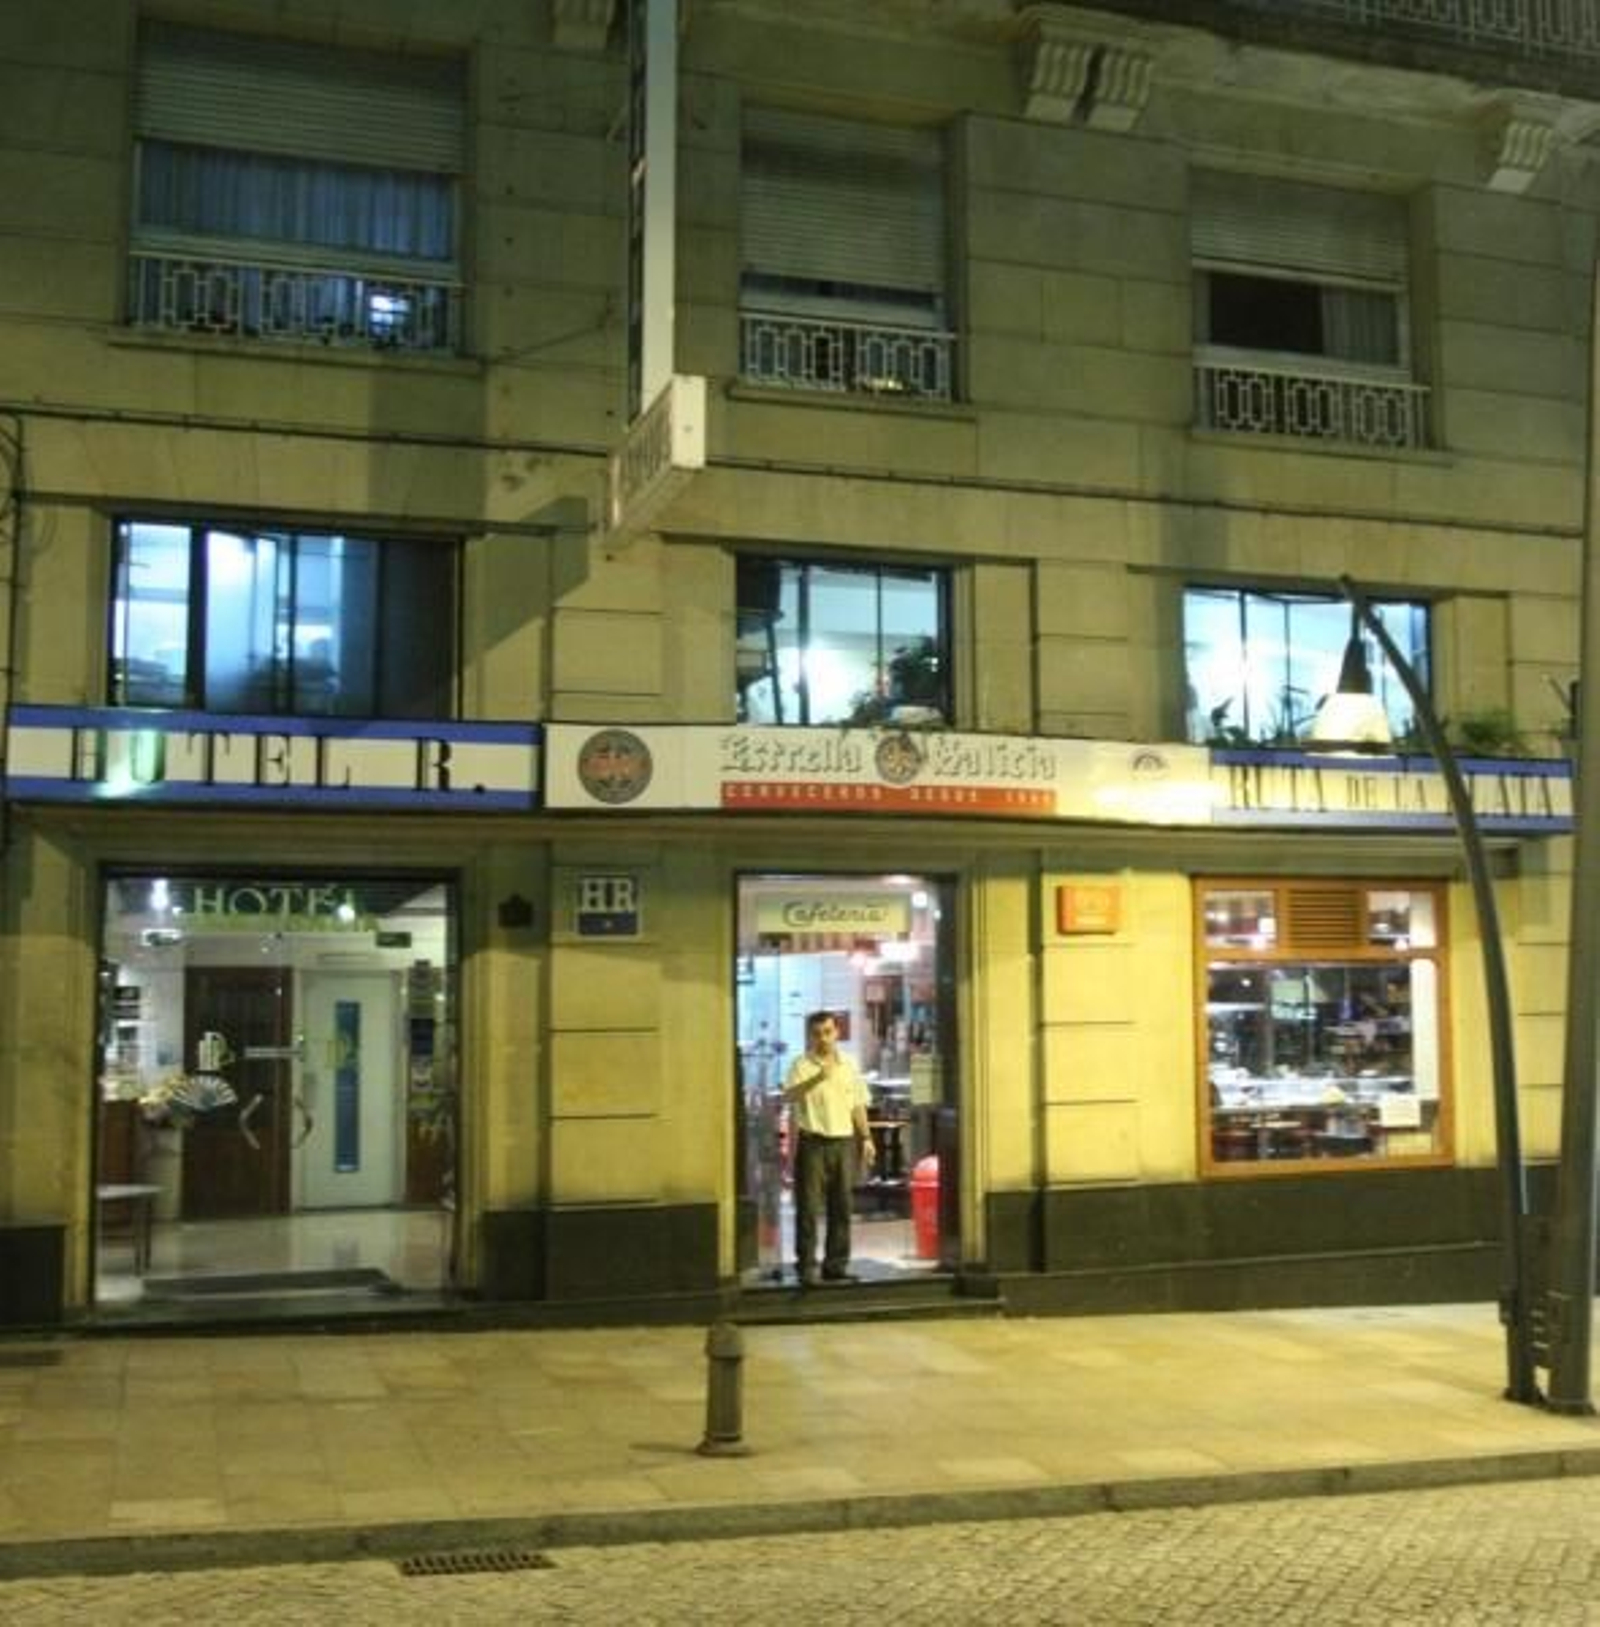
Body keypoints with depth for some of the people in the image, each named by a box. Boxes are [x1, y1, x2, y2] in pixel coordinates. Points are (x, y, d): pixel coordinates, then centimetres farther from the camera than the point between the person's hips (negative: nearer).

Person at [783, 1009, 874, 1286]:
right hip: (812, 1142, -4)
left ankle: (835, 1265, 16)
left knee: (841, 1207, 7)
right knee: (808, 1208, -5)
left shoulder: (849, 1065, 12)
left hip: (843, 1141, 5)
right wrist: (818, 1078, -35)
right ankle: (806, 1267, -1)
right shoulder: (802, 1065, -3)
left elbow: (858, 1105, 19)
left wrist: (866, 1138, 12)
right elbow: (789, 1095, -22)